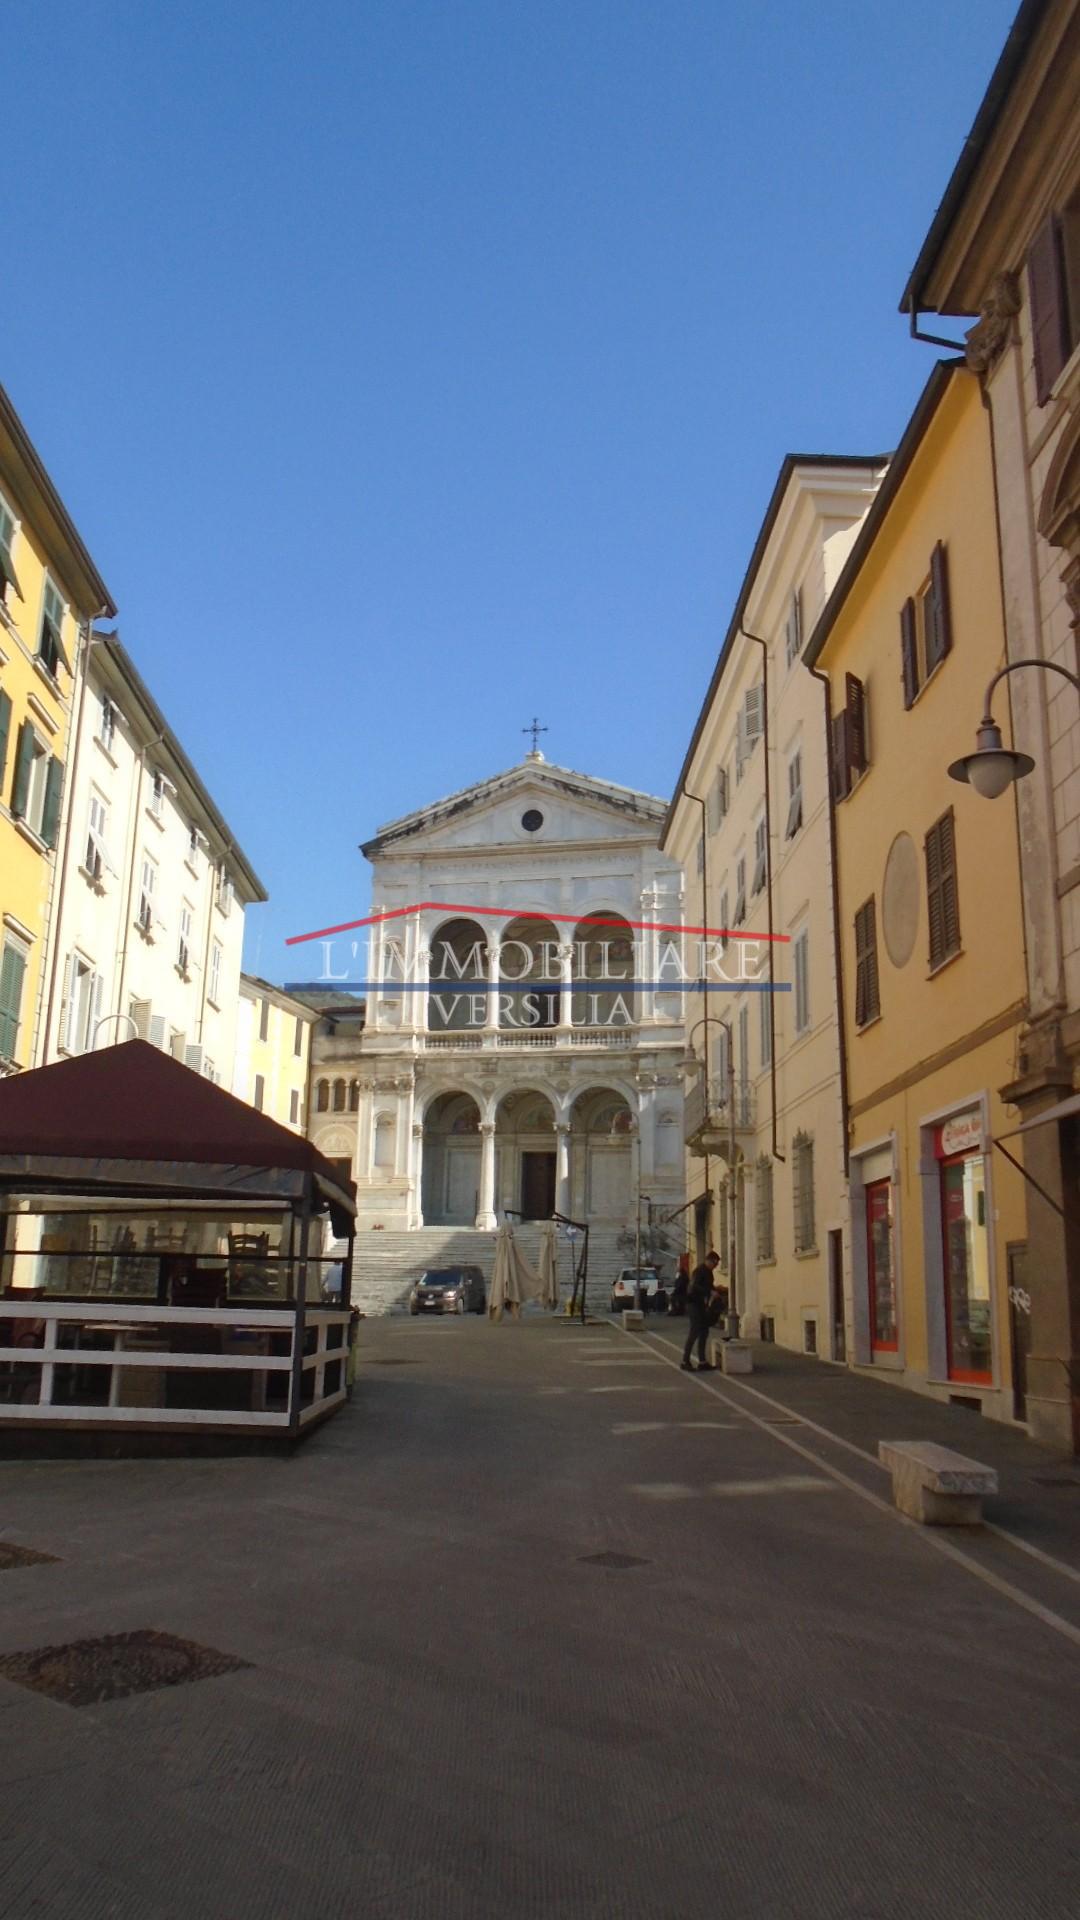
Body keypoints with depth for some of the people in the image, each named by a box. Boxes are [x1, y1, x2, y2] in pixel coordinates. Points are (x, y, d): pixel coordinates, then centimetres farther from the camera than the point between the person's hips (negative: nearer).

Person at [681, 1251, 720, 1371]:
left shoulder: (708, 1272, 14)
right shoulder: (699, 1271, -15)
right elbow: (695, 1287, -27)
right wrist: (710, 1292, -32)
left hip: (702, 1305, 10)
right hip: (695, 1303, -10)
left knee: (704, 1332, 9)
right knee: (694, 1332, -9)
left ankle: (702, 1362, 12)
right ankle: (685, 1361, -5)